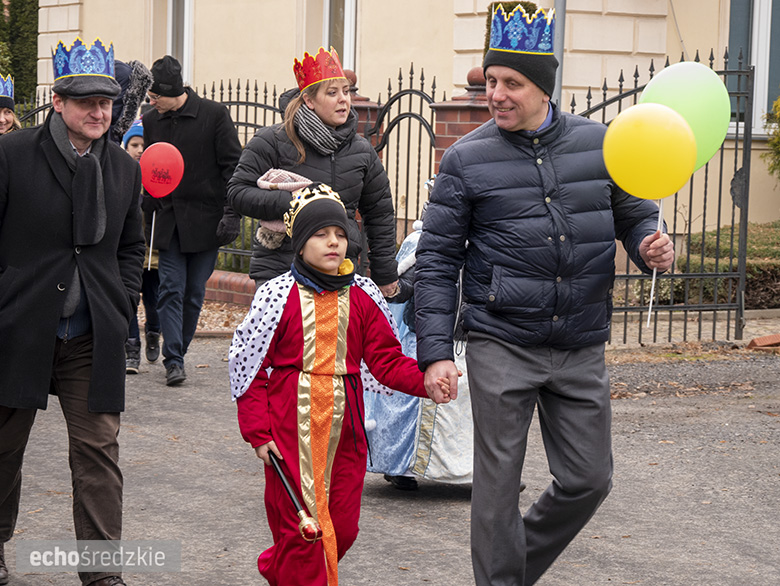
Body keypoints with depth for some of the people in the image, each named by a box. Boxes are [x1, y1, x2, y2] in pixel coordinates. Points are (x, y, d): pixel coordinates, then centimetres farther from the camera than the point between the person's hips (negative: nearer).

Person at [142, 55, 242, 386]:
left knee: (194, 292, 5)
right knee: (171, 289, -7)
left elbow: (232, 166, -4)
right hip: (169, 219, 2)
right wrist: (147, 210, 7)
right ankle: (173, 361, -9)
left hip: (206, 219, -2)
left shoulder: (214, 115, -6)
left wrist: (232, 212, -10)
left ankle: (177, 353, 18)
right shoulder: (151, 122, 6)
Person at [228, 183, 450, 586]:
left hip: (344, 428, 4)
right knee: (301, 525, -3)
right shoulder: (278, 296, -4)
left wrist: (427, 381, -14)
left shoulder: (362, 299, 6)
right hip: (291, 427, -4)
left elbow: (386, 360, 5)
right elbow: (248, 365, -2)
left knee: (342, 528, 9)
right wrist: (258, 431, -7)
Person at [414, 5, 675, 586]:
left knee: (588, 480, 7)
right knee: (498, 484, -1)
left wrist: (652, 243, -10)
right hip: (502, 346, -3)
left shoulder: (599, 143, 3)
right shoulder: (467, 159, -3)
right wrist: (435, 351, -8)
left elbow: (634, 214, 15)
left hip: (581, 348, 3)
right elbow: (437, 259, 0)